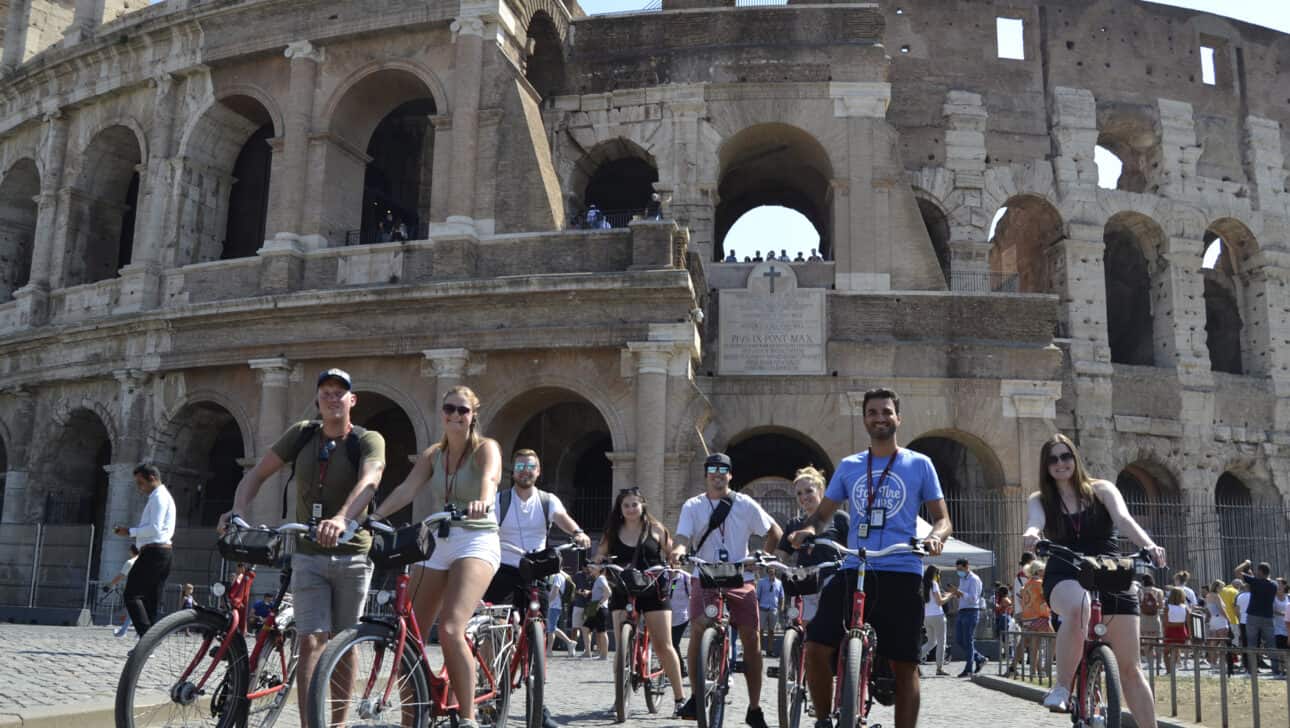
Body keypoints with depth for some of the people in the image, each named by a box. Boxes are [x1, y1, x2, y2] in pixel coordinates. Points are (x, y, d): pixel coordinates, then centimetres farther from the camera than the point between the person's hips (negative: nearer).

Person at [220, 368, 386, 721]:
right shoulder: (302, 434, 2)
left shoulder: (368, 440, -8)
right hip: (309, 556, 1)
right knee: (312, 641, -10)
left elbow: (369, 480, -29)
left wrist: (342, 519, -48)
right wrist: (237, 510, -19)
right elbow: (257, 474, 2)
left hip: (351, 555, -1)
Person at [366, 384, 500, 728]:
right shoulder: (433, 453, 11)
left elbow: (489, 477, -26)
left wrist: (483, 501, -48)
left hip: (476, 542, -6)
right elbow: (407, 488, -3)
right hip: (436, 543, 6)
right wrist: (373, 515, -20)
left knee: (450, 629, -24)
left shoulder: (486, 448, -3)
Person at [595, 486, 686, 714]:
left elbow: (671, 554, 7)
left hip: (654, 592, -2)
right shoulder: (613, 532, 9)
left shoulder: (655, 529, 5)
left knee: (664, 646, -4)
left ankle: (680, 698, 4)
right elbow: (600, 555, 8)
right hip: (622, 593, 2)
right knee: (622, 648, -3)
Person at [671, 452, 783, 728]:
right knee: (698, 630, -20)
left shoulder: (745, 504, 4)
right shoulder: (693, 506, 3)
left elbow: (774, 532, 11)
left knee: (751, 639, -3)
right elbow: (683, 536, -9)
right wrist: (678, 549, -32)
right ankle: (695, 696, -2)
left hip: (740, 580, 1)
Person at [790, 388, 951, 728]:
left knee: (904, 664, 2)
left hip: (902, 575, -1)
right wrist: (809, 529, -5)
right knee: (816, 647, -11)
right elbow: (824, 513, 18)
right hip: (854, 571, 2)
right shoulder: (848, 466, 13)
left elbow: (942, 518, 8)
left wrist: (936, 536, -15)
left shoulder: (919, 464, 8)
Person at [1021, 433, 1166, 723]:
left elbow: (1124, 519, -12)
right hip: (1065, 577, -1)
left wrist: (1149, 545, -33)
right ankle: (1062, 687, -26)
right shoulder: (1040, 499, 8)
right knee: (1078, 608, -38)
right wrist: (1030, 534, -40)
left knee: (1130, 667, -1)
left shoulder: (1101, 489, 6)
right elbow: (1035, 523, -14)